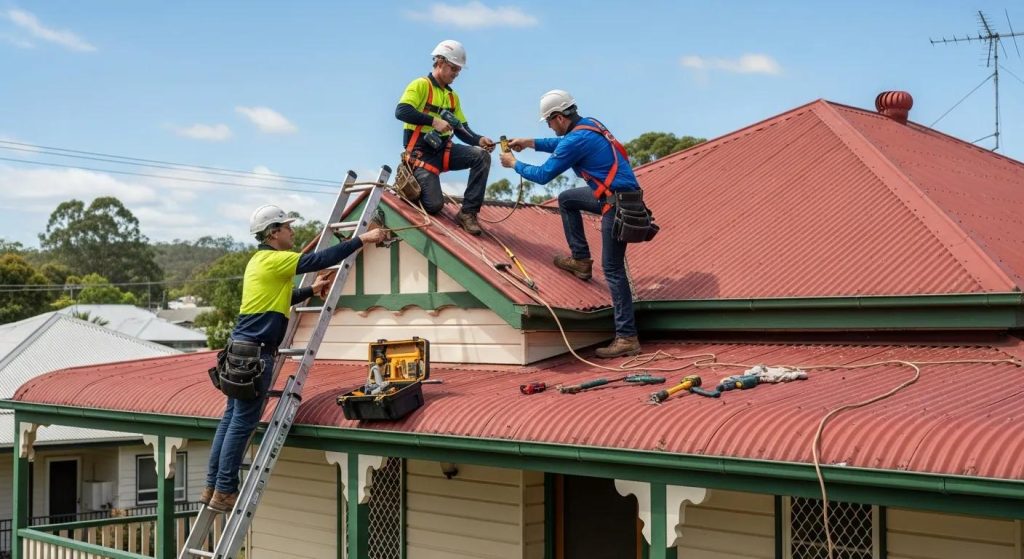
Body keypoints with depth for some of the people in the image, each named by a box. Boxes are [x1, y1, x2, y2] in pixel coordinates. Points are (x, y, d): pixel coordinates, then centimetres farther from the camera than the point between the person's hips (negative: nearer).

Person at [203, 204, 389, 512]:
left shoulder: (261, 261, 18)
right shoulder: (272, 260, -12)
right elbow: (319, 259, -18)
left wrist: (311, 290, 24)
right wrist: (362, 239, -14)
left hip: (244, 350, 10)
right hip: (254, 352, -10)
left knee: (231, 419, 11)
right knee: (243, 423, -5)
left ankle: (213, 487, 16)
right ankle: (224, 492, 0)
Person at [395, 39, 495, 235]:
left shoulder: (453, 96, 17)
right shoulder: (421, 85, -5)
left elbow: (462, 129, 11)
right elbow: (401, 111, -20)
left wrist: (479, 139, -10)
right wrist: (433, 121, -27)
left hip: (444, 150, 6)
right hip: (421, 152, -6)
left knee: (481, 156, -19)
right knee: (434, 206, -19)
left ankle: (468, 212, -13)